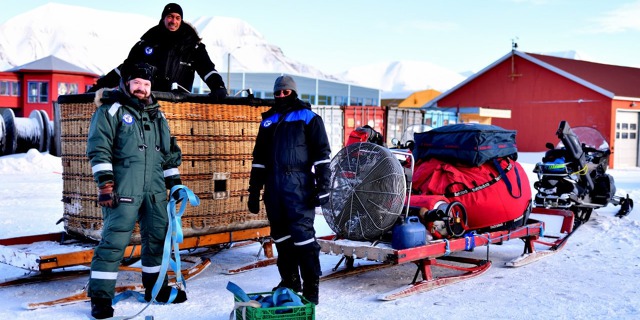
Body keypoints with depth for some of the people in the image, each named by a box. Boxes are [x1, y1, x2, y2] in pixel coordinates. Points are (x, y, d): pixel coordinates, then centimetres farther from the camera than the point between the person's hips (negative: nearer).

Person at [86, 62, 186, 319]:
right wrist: (105, 183, -15)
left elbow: (169, 152, 24)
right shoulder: (111, 111, -2)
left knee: (158, 237, 13)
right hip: (122, 190, -6)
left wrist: (174, 182, 19)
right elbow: (98, 149, -9)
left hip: (154, 189, 7)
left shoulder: (156, 115, 18)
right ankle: (100, 297, 0)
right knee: (115, 240, -8)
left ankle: (156, 288, 29)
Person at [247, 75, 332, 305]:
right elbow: (259, 159, 21)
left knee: (303, 234, -10)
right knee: (281, 237, 9)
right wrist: (254, 191, 17)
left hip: (299, 186, -6)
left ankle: (311, 287, -3)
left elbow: (322, 154, -3)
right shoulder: (268, 122, 19)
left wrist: (322, 186, -11)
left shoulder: (308, 118, 3)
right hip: (274, 187, 6)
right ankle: (289, 283, 21)